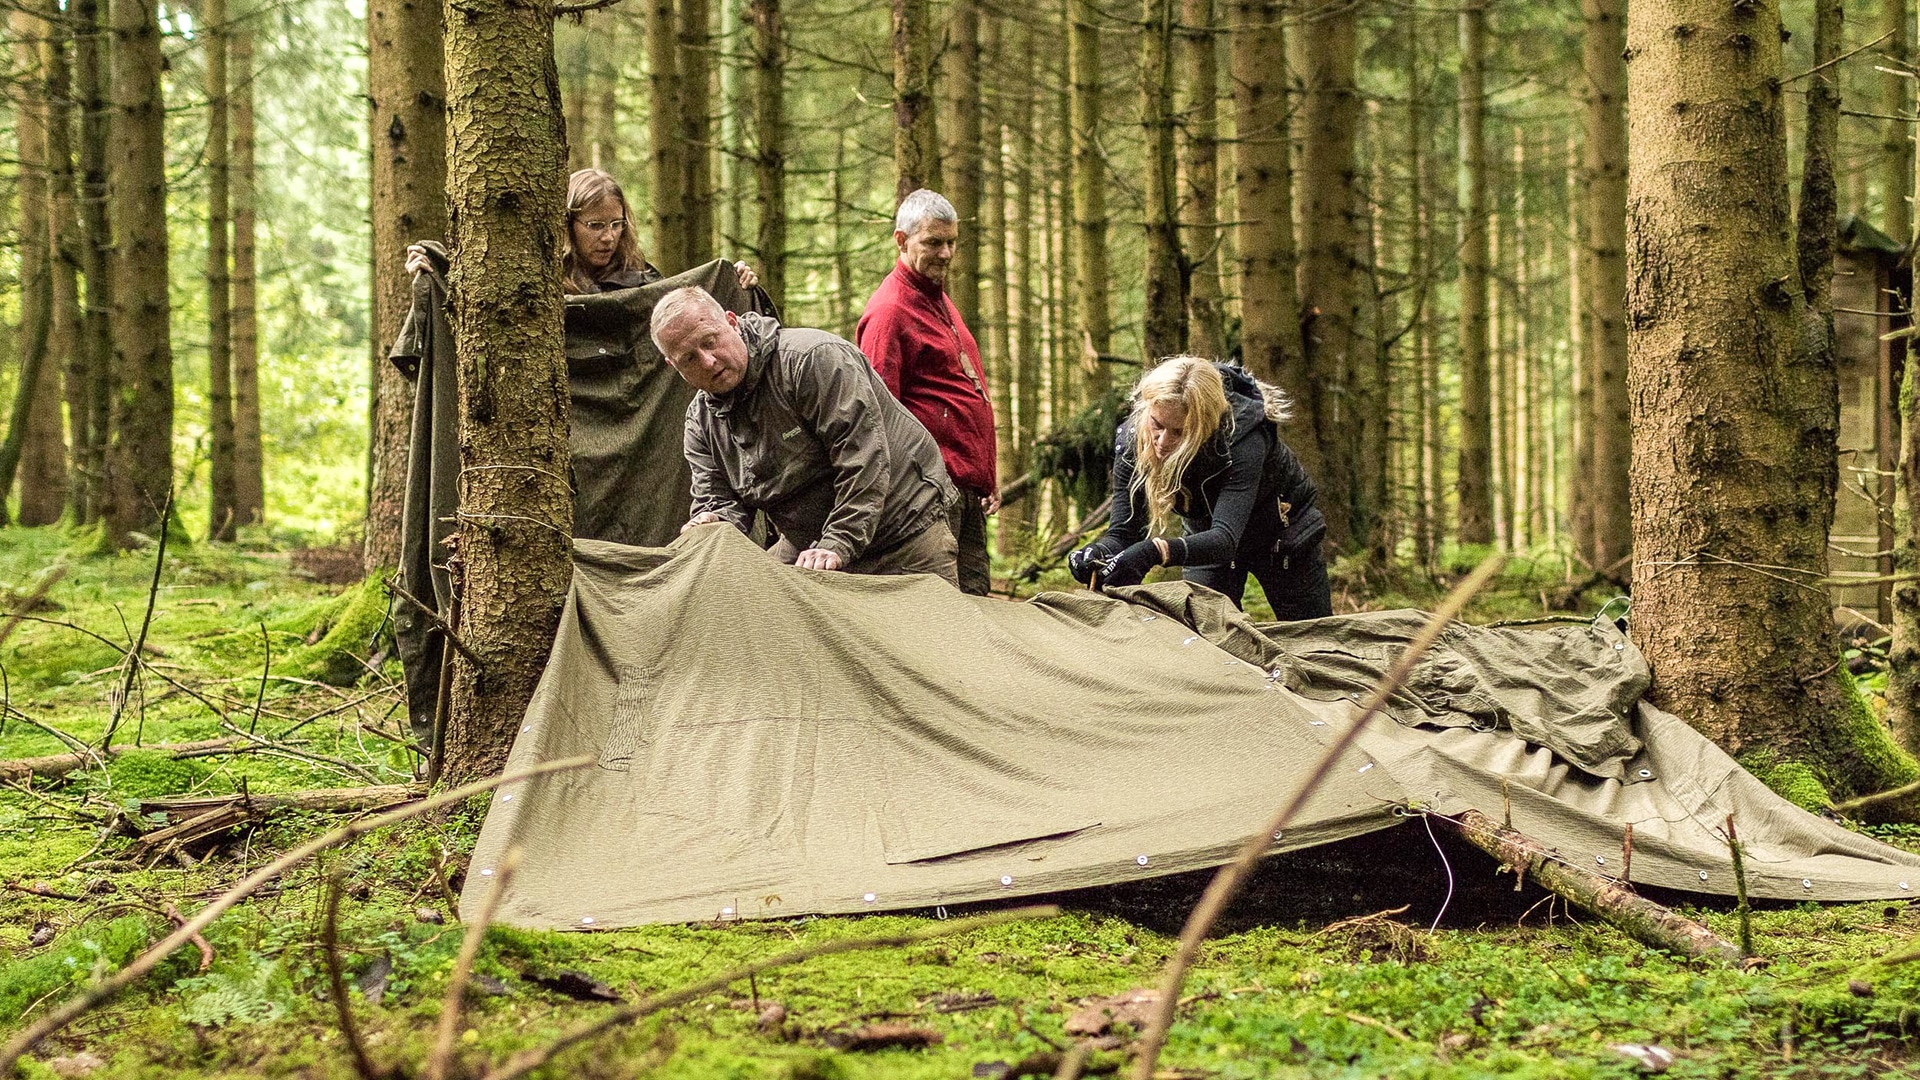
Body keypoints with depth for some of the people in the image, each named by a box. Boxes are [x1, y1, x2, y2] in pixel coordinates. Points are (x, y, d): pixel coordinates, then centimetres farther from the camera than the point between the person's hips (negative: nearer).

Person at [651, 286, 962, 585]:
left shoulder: (813, 357, -23)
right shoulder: (702, 421, 1)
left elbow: (864, 458, -28)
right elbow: (722, 501, 3)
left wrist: (837, 546, -34)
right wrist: (712, 523, -24)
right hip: (808, 547, 6)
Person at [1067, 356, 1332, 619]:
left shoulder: (1242, 436, -41)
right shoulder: (1131, 439, -28)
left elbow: (1224, 537, -51)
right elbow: (1123, 532, -26)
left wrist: (1156, 552, -67)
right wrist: (1098, 552, -50)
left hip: (1282, 533, -3)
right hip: (1205, 539, 3)